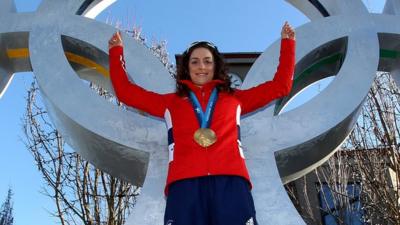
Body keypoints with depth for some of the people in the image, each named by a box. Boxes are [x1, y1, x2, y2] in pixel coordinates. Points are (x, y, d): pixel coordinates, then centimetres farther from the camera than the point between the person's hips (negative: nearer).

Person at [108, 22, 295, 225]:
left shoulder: (235, 99, 29)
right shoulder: (170, 102, 27)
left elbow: (280, 85, 32)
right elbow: (126, 92, 30)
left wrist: (287, 43, 33)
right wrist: (117, 52, 33)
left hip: (230, 181, 1)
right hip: (184, 183, 0)